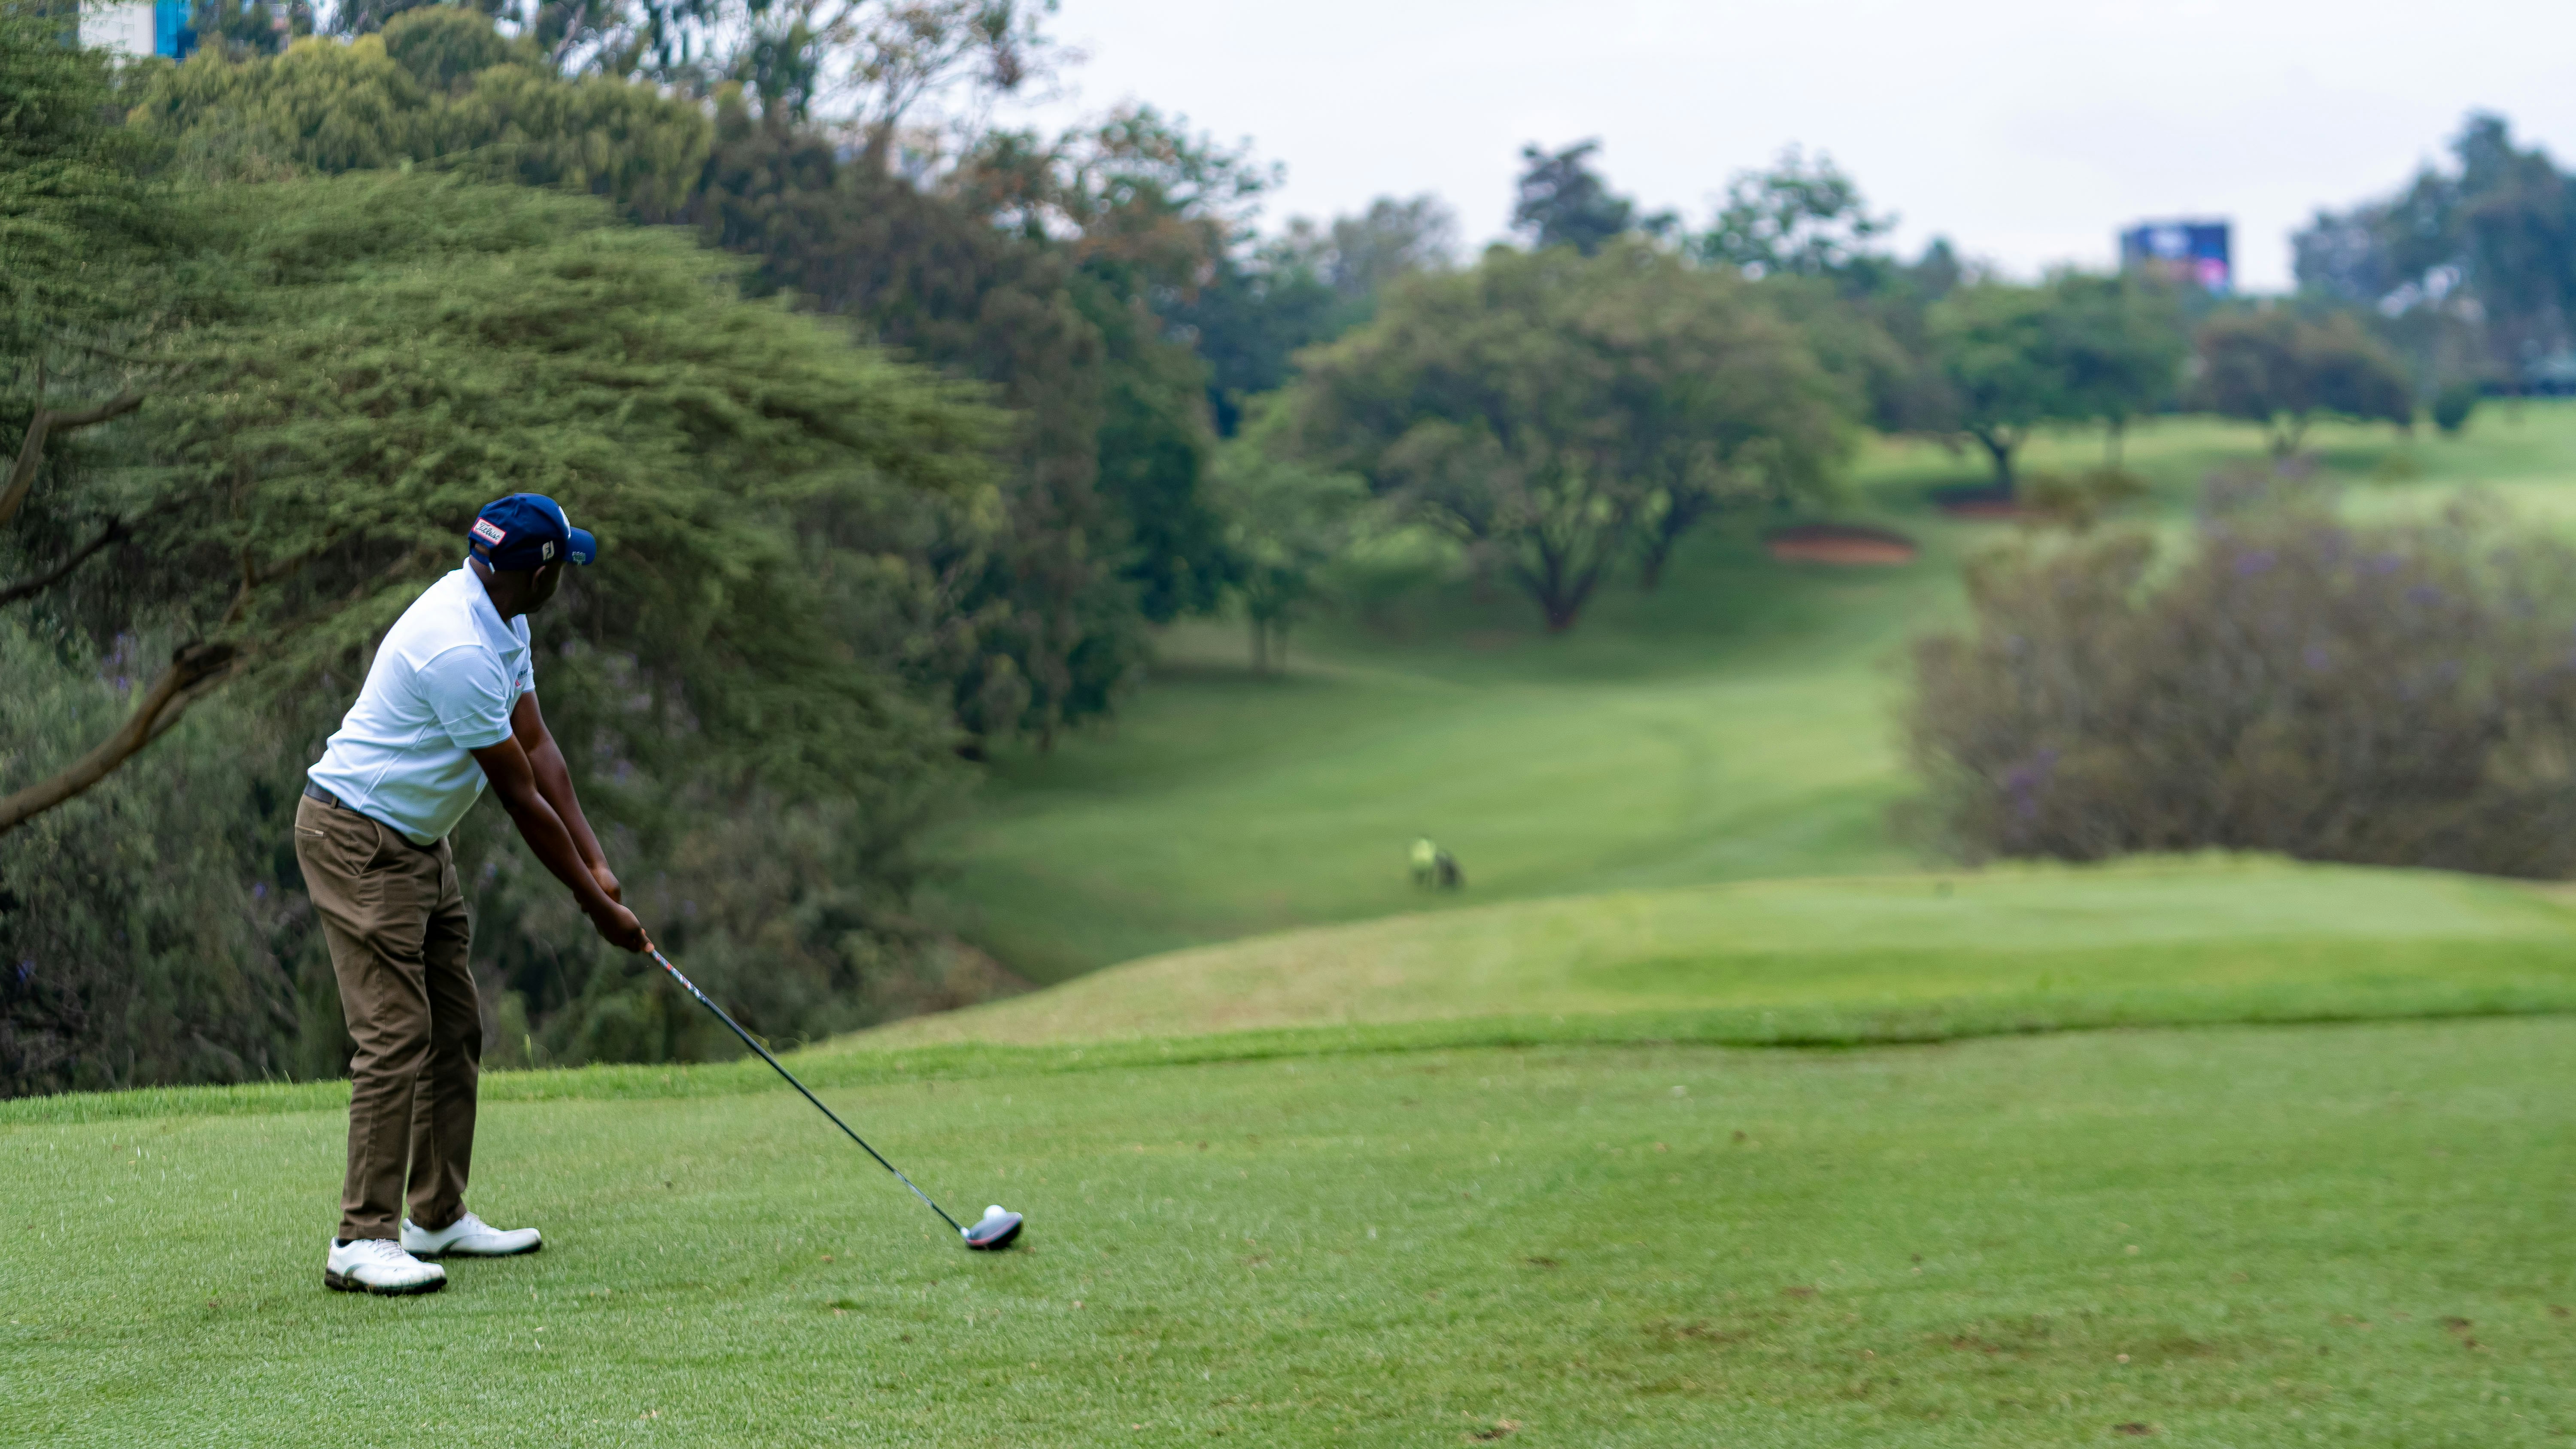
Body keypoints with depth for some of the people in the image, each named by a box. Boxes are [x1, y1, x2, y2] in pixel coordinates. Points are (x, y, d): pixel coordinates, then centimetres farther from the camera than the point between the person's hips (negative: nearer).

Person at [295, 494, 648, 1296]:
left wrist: (595, 862, -2)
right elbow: (521, 799, -21)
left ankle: (438, 1216, 19)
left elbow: (537, 748, 5)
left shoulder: (499, 620, 3)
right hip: (358, 839, -10)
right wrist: (597, 907, -12)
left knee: (455, 1028, 12)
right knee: (395, 1035, -14)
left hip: (418, 840, 10)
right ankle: (362, 1239, -13)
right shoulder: (459, 650, -28)